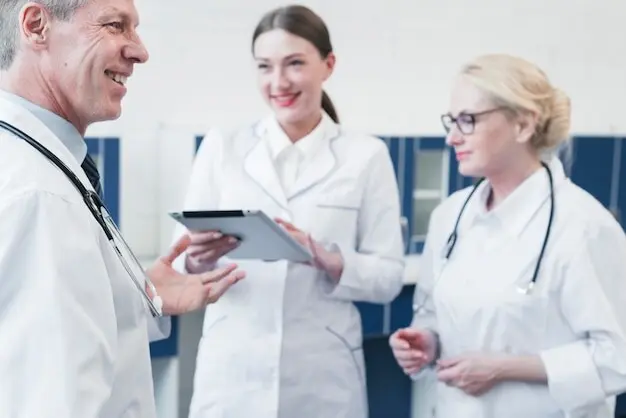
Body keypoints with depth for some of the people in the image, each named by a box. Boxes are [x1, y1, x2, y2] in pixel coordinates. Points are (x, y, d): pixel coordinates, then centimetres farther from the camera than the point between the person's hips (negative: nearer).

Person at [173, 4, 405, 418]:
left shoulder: (366, 155, 1)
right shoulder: (221, 146, 3)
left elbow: (389, 277, -2)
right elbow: (182, 263, 2)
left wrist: (326, 261, -19)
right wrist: (198, 258, -19)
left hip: (322, 380, -1)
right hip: (231, 375, 1)